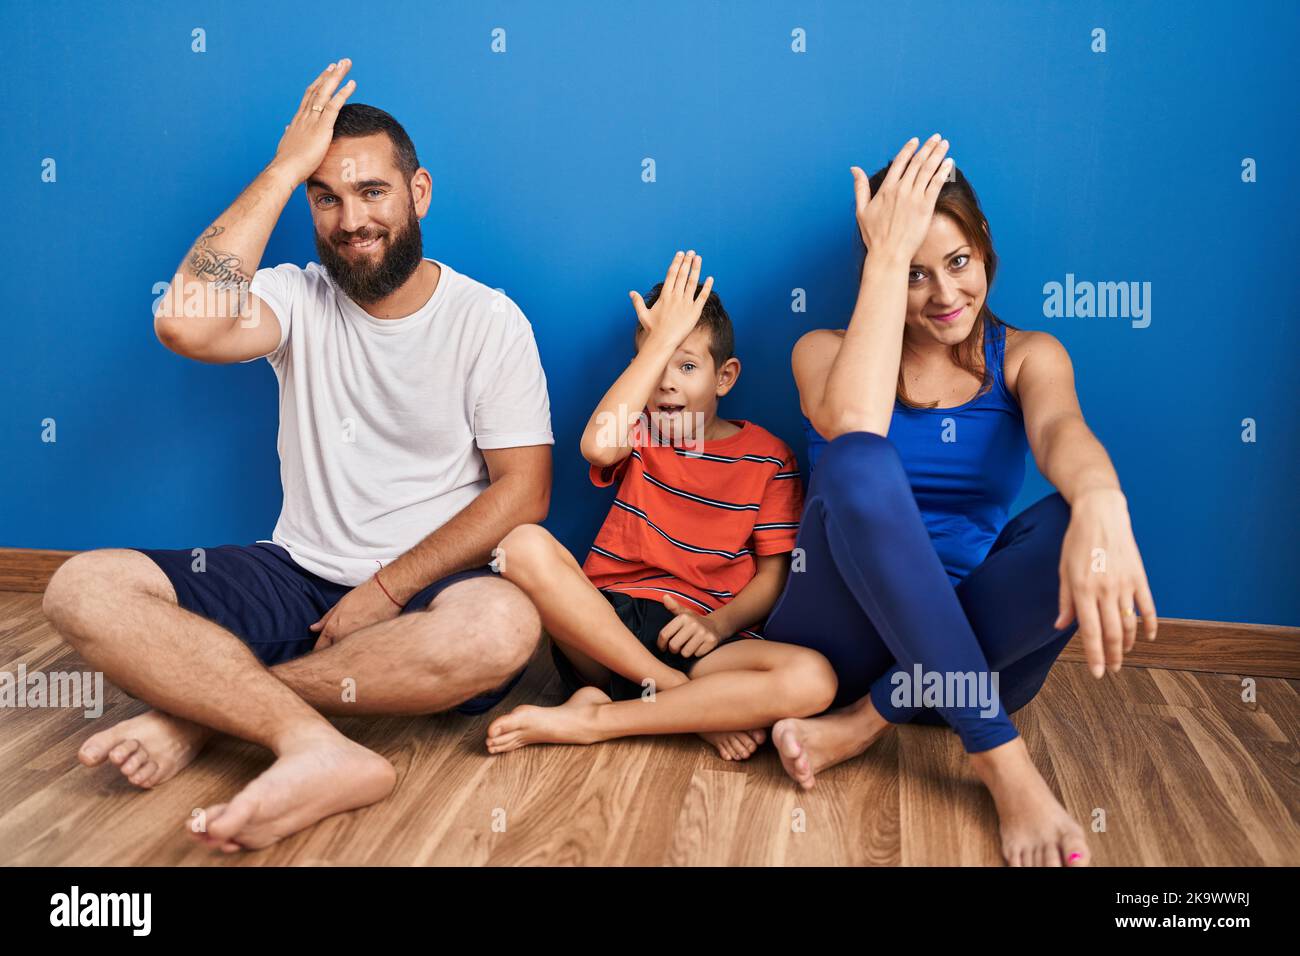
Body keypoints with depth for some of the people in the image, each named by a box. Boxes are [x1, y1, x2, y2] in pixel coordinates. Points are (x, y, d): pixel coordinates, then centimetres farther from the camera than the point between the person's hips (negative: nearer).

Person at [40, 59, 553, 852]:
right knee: (84, 588, -18)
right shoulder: (299, 299, 3)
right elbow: (186, 322, -20)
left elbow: (524, 490, -8)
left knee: (504, 625, -38)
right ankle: (315, 744, -33)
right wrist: (285, 168, -13)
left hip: (431, 587, -2)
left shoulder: (490, 321, -3)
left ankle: (205, 707, -22)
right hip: (296, 578, 2)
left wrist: (386, 591, -15)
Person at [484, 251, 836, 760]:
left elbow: (774, 574, 4)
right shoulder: (638, 432, 14)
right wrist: (663, 336, -7)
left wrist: (719, 623, -17)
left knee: (813, 679, -31)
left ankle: (590, 717, -24)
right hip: (604, 620, 1)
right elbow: (597, 445, -13)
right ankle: (701, 708, -22)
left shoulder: (767, 457, 9)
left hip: (694, 636, -1)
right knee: (525, 544, -28)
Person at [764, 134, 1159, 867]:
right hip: (847, 636, -1)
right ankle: (1006, 766, -30)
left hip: (970, 648, 2)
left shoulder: (1028, 357, 4)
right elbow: (851, 425, -25)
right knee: (858, 462, -31)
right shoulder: (826, 349, 1)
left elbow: (1063, 431, -21)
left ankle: (866, 723, -21)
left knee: (1085, 524, -28)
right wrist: (887, 253, -20)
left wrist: (1100, 505, -45)